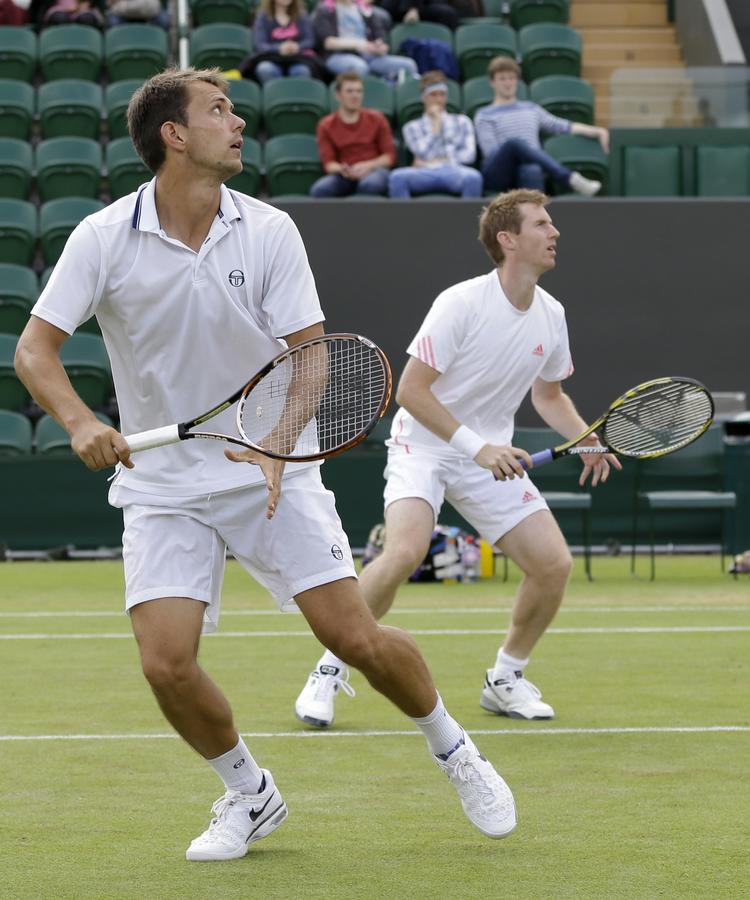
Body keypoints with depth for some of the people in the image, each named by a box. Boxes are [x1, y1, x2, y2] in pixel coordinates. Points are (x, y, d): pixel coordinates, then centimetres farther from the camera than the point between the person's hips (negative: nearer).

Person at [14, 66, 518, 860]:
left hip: (271, 474, 0)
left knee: (356, 638, -8)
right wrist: (81, 424, -28)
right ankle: (250, 796, 13)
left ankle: (454, 750, 20)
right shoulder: (103, 239, -8)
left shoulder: (269, 233, -5)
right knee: (166, 662, -14)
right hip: (163, 484, 0)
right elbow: (35, 348, -9)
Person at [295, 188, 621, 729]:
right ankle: (329, 673, -12)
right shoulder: (462, 304, -20)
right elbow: (410, 390, -19)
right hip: (425, 446, -6)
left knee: (554, 563, -7)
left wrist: (588, 440, -4)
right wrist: (476, 446, -25)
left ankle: (506, 679, 15)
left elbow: (549, 396, 16)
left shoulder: (551, 315, 0)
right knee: (404, 552, -29)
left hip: (492, 456, 6)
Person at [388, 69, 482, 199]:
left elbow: (469, 154, 10)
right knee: (397, 176, -35)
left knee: (473, 177, -39)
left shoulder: (461, 122, 24)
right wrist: (436, 122, 10)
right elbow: (423, 153, 3)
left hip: (454, 170, 0)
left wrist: (437, 161, 1)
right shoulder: (412, 127, 21)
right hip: (426, 173, 0)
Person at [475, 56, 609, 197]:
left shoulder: (531, 109, 30)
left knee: (532, 171, -39)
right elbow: (491, 152, 4)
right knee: (515, 142, -37)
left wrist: (598, 131, 9)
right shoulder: (484, 115, 18)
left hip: (529, 165, 2)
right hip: (498, 173, -2)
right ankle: (571, 179, -47)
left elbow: (565, 127, 24)